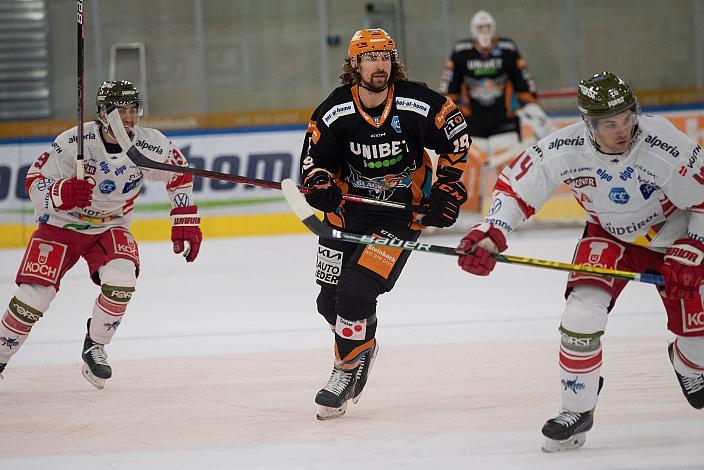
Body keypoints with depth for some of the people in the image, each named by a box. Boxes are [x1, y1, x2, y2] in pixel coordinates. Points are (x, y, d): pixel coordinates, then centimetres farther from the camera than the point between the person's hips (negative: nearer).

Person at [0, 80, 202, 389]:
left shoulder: (151, 145, -17)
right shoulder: (74, 142, -25)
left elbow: (180, 174, 2)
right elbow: (34, 181, -20)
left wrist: (185, 224, 0)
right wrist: (61, 193, -41)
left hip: (110, 227, 2)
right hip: (61, 224, -2)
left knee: (121, 281, -26)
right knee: (33, 296, -13)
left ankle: (94, 347, -1)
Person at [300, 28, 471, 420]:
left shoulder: (418, 104, -16)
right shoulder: (335, 112, -12)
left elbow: (457, 135, 0)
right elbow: (314, 156, 1)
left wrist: (448, 188, -3)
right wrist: (320, 184, -20)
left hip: (403, 211, -4)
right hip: (350, 207, 4)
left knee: (355, 291, -18)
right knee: (330, 301, 7)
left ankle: (349, 370, 1)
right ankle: (363, 346, 38)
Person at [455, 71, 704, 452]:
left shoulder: (665, 145, -34)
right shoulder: (563, 150, -28)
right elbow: (515, 184, -15)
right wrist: (490, 235, -28)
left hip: (673, 233, -1)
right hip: (608, 236, 1)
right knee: (582, 312, -20)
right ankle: (577, 411, -1)